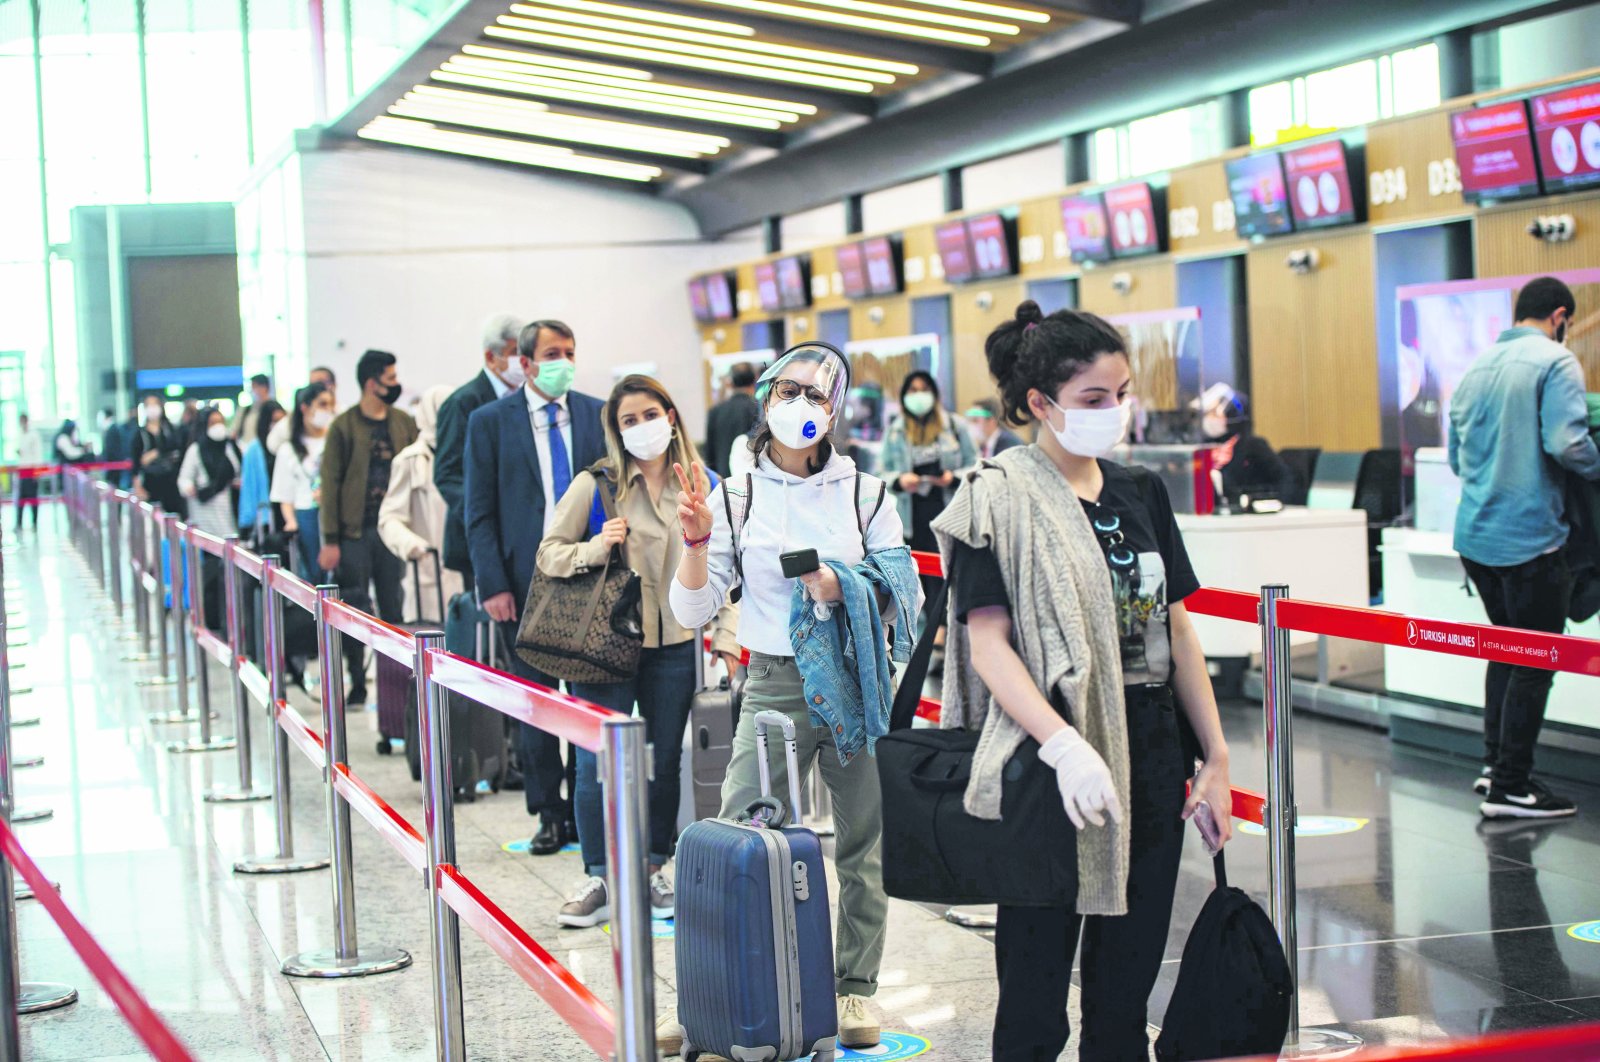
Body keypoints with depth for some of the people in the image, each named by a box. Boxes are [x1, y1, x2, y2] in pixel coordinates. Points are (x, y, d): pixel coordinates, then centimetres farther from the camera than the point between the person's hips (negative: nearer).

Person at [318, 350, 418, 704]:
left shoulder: (404, 423, 9)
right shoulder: (343, 426, -3)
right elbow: (330, 483, -4)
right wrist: (330, 540, -8)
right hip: (355, 531, -3)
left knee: (393, 608, 5)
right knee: (355, 609, 1)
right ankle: (357, 684, 10)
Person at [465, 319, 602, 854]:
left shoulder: (598, 415, 6)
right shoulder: (490, 421, 1)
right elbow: (480, 513, 0)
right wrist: (493, 584, -8)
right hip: (525, 580, -1)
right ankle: (550, 814, 14)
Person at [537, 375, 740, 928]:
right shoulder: (595, 485, -4)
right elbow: (549, 553, 0)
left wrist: (725, 635, 1)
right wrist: (595, 549, -19)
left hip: (674, 644, 3)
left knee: (664, 761, 10)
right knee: (597, 762, -2)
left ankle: (653, 869, 24)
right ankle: (599, 879, 9)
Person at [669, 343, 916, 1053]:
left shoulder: (863, 492, 4)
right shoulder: (734, 497, 3)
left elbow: (907, 592, 2)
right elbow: (694, 613, 0)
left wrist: (849, 589, -15)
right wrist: (697, 540, -15)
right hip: (775, 686, -1)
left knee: (865, 843, 6)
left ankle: (854, 989, 20)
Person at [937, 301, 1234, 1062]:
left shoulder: (1142, 494, 11)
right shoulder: (999, 500, -7)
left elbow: (1177, 632, 14)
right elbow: (987, 642, -14)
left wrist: (1216, 756, 11)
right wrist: (1064, 747, -25)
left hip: (1149, 758, 6)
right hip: (1052, 768, -6)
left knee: (1127, 985, 13)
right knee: (1034, 997, 1)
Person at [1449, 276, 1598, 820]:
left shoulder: (1476, 367, 13)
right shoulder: (1555, 362, -10)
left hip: (1474, 536, 8)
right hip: (1530, 538, -7)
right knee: (1535, 662, 1)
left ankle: (1495, 763, 23)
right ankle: (1509, 788, 3)